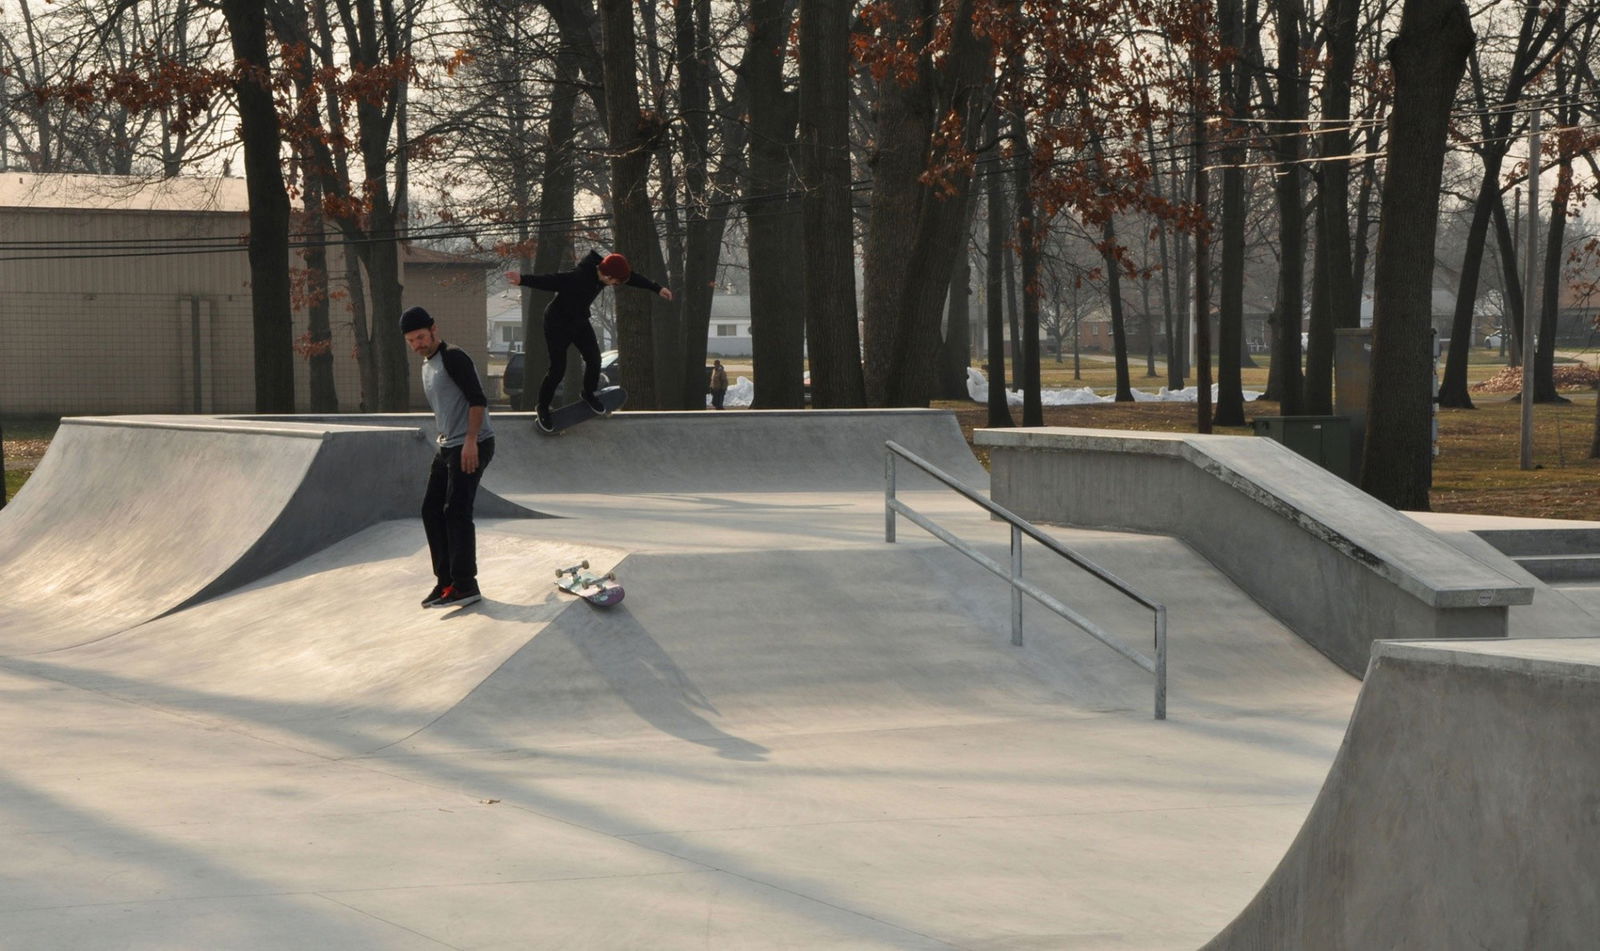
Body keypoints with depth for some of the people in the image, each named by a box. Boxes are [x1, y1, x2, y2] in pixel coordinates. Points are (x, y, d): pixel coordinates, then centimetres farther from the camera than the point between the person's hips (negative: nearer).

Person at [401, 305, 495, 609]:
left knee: (456, 513, -12)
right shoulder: (427, 365, 18)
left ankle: (464, 585, -7)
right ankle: (446, 580, 15)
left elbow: (477, 400, -19)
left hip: (471, 447, -10)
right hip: (447, 447, 10)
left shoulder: (453, 358, -12)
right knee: (432, 510, 9)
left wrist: (470, 441, -25)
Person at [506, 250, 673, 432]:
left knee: (594, 359, 5)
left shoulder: (604, 269, -12)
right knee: (558, 369, -3)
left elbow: (633, 278, 1)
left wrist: (657, 288, 7)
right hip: (558, 323, -7)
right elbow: (549, 281, -46)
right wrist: (523, 280, -59)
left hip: (579, 321, 7)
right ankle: (542, 407, 19)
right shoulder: (578, 277, -36)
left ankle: (588, 394, 34)